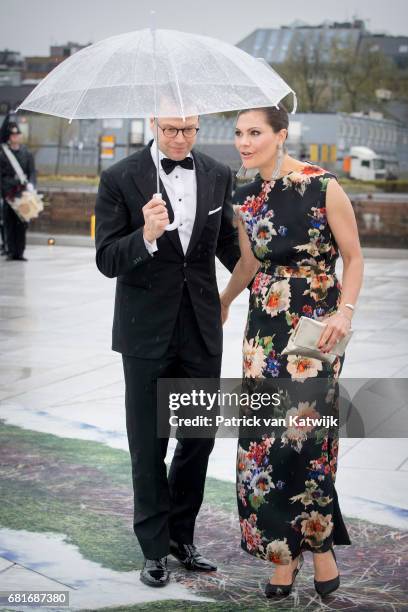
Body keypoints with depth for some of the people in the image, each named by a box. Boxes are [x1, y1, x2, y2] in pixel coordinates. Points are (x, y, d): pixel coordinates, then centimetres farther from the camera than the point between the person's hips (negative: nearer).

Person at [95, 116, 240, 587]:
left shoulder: (218, 176, 3)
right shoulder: (120, 179, -9)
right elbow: (107, 261, -12)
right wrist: (146, 236, -30)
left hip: (202, 331, 4)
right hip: (147, 332, -3)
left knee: (200, 437, 12)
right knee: (148, 446, 7)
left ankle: (180, 535, 30)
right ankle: (155, 548, 22)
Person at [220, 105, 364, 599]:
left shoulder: (323, 187, -9)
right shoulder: (246, 199, 7)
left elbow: (353, 257, -4)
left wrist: (345, 310, -16)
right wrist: (221, 302, 28)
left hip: (314, 330, -5)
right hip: (264, 329, 5)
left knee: (305, 435, -8)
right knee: (263, 440, 2)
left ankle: (320, 546, 11)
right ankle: (283, 554, 13)